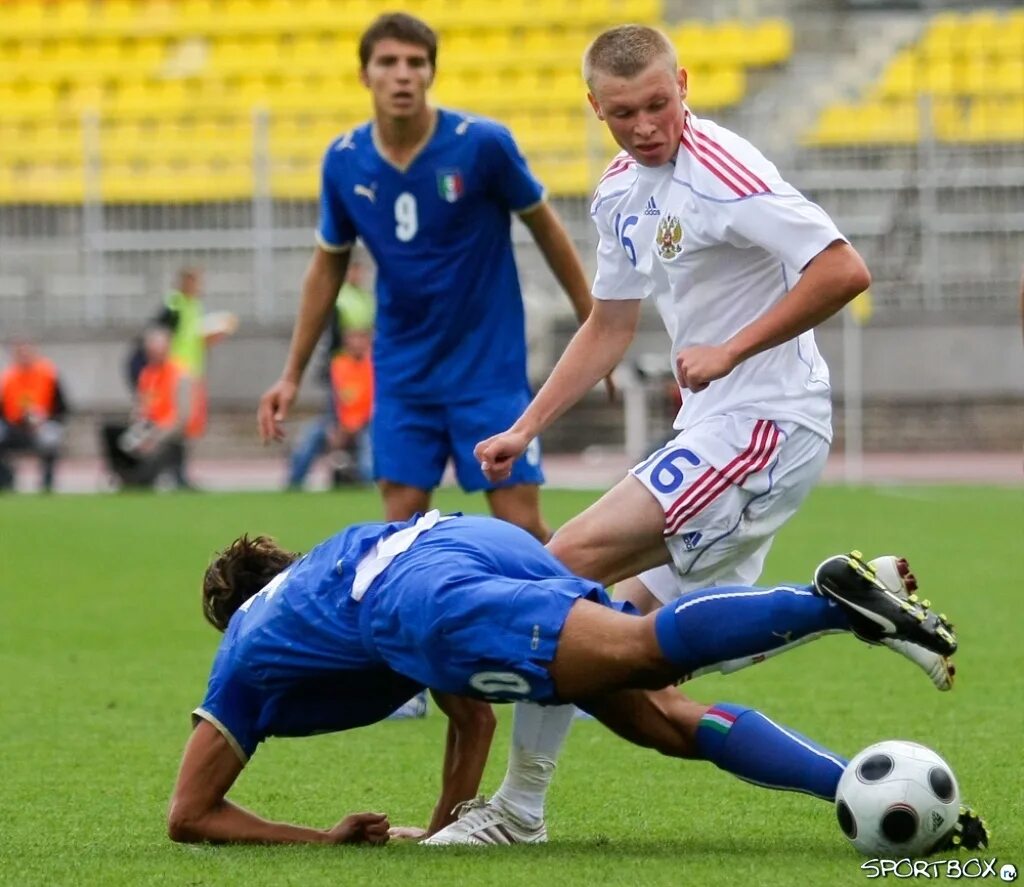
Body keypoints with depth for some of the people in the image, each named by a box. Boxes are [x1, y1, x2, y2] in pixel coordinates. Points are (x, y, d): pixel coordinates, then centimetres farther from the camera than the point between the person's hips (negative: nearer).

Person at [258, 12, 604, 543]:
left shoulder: (483, 144, -15)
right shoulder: (343, 162, -4)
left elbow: (546, 229, 0)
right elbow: (328, 267, 10)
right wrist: (292, 374, 11)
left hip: (489, 365, -3)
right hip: (403, 373, 3)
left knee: (520, 526, -7)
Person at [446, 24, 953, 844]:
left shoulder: (723, 174, -18)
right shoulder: (621, 193, 11)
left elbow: (843, 271, -25)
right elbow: (609, 328, 23)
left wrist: (730, 352, -23)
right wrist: (524, 431, 17)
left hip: (764, 423, -10)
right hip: (713, 428, 10)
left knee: (572, 562, -16)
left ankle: (520, 808, -10)